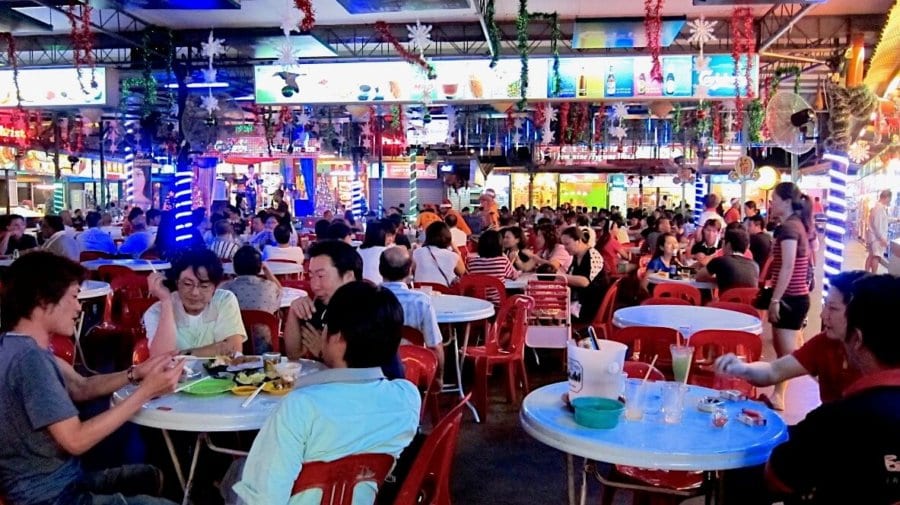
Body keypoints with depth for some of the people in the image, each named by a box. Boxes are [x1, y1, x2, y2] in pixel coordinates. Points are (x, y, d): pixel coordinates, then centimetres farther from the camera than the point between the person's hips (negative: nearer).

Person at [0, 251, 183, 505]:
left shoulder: (21, 346, 5)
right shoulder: (29, 357, -27)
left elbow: (81, 387, 11)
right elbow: (76, 440, -28)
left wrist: (134, 374, -4)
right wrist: (145, 391, -24)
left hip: (60, 481, 10)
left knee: (151, 476, 25)